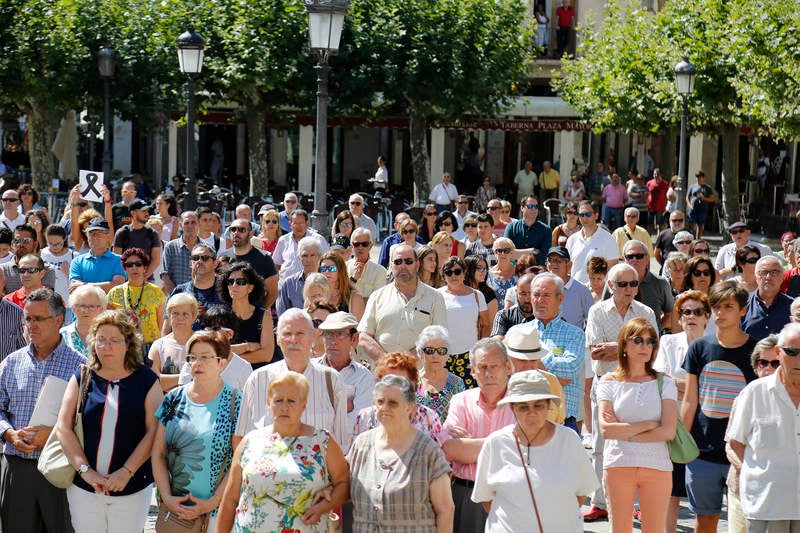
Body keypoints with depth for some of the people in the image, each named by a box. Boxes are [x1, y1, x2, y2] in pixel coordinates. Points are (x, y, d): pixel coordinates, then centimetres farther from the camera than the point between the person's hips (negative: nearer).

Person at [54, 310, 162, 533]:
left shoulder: (146, 381, 0)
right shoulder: (82, 379, 4)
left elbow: (153, 432, -5)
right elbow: (63, 428, -1)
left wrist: (126, 472, -14)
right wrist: (85, 470, -12)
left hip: (132, 489, -1)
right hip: (84, 488, 2)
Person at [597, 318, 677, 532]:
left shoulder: (664, 383, 7)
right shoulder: (609, 382, 5)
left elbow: (669, 431, -5)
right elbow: (606, 429, -8)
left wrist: (625, 433, -8)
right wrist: (648, 424, -6)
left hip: (657, 466, 1)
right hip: (618, 464, -1)